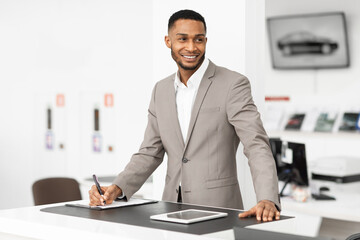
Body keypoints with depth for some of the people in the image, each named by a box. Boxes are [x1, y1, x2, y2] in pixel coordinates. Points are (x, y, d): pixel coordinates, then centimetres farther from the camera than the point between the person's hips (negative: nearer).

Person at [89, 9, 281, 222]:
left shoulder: (233, 84, -6)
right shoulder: (161, 90, 11)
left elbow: (257, 145, -14)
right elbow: (150, 153, 13)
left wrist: (268, 200, -29)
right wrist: (117, 189, -3)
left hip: (217, 212, -4)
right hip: (172, 210, 4)